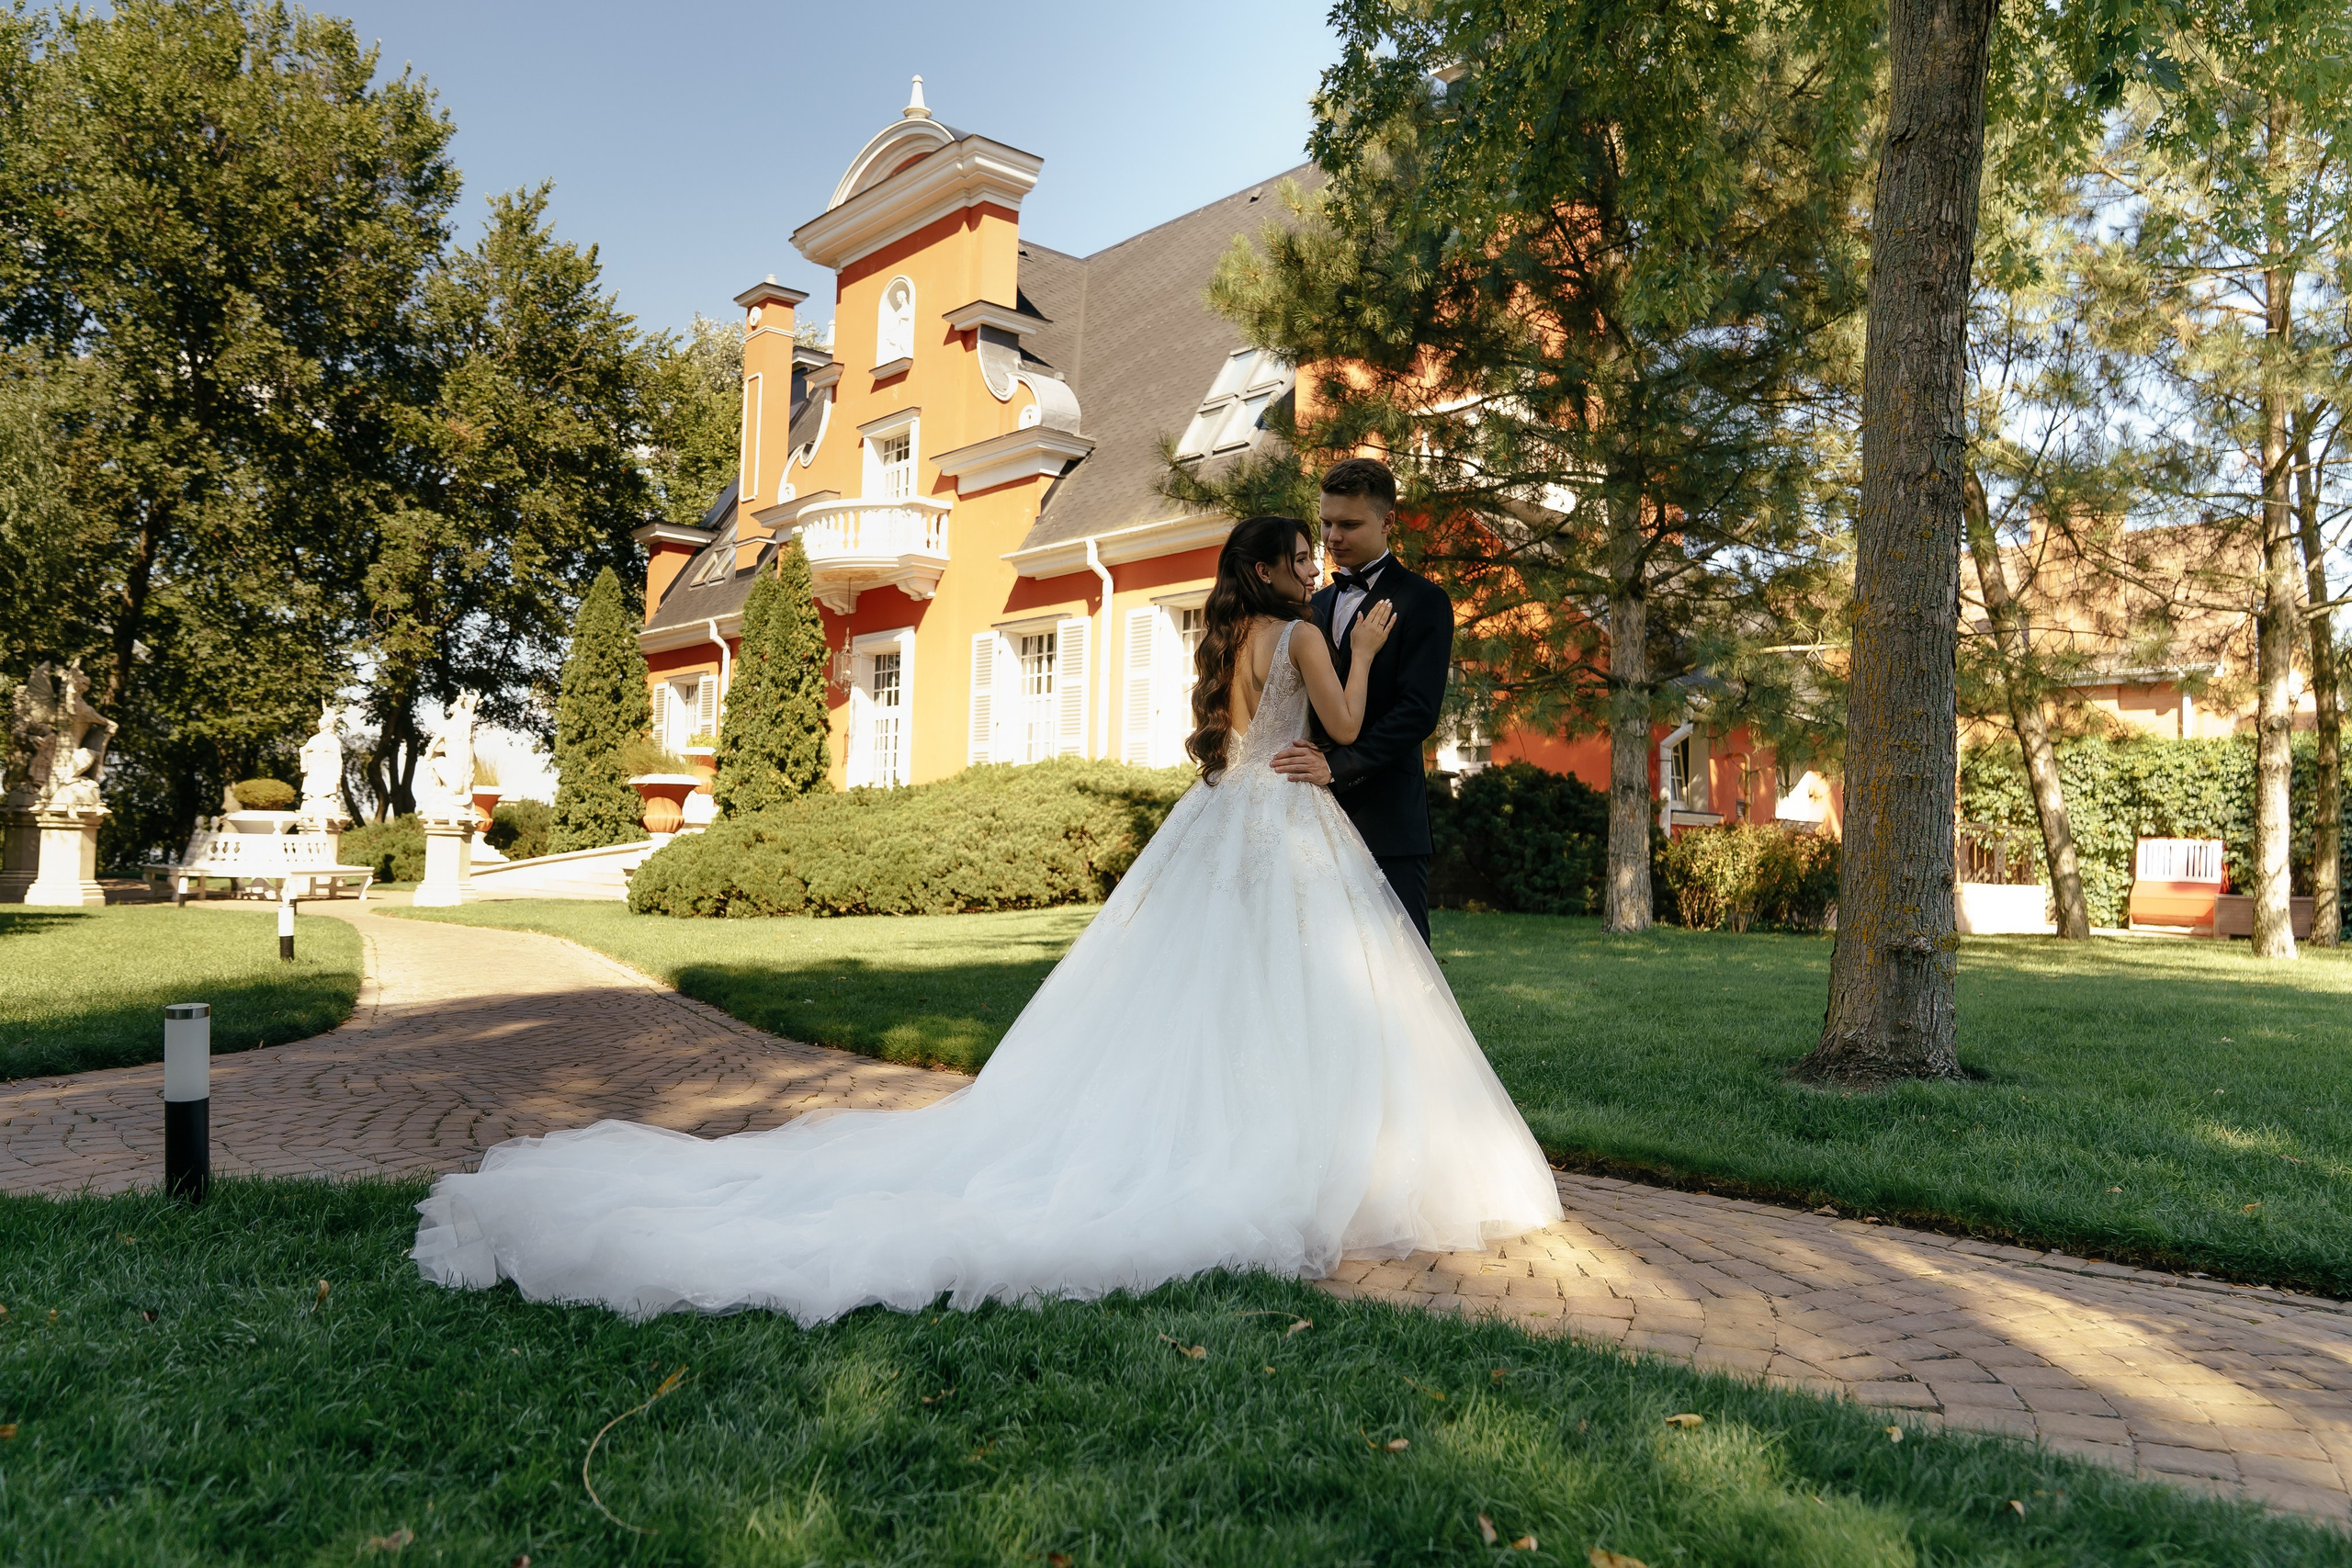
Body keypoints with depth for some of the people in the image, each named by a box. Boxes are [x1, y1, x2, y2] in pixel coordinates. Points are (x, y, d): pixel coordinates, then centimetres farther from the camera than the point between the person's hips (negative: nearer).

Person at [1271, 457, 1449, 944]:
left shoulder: (1421, 601, -3)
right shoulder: (1317, 604, 19)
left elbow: (1418, 712, -13)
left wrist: (1337, 766, -21)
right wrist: (1302, 752, -1)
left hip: (1385, 817, -6)